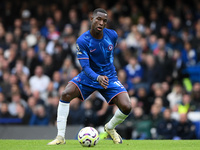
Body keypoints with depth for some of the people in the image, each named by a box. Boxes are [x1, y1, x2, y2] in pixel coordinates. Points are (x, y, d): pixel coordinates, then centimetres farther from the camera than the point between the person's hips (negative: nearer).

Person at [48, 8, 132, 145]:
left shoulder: (112, 35, -8)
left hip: (109, 77, 2)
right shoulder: (82, 41, -19)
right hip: (89, 77, -2)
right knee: (66, 94, -27)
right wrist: (98, 77, -43)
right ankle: (60, 137, -19)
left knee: (126, 107, -18)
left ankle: (110, 128, 16)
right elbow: (85, 67, -25)